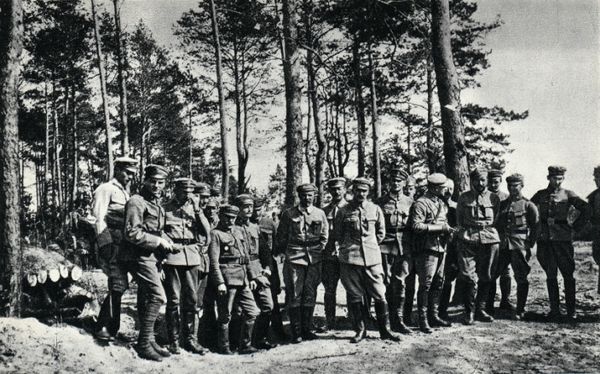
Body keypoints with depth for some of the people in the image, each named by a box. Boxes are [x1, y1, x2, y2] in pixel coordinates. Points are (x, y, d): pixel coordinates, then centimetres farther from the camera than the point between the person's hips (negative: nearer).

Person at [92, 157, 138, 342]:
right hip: (112, 244, -8)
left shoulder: (126, 193, 22)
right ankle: (103, 328, -1)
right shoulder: (106, 189, -3)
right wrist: (106, 246, -18)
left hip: (126, 245, 8)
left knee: (119, 285, 6)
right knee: (118, 286, -11)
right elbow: (98, 219, -11)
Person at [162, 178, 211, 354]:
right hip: (171, 258, -3)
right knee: (173, 300, -1)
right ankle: (173, 341, 7)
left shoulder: (194, 208, 13)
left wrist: (197, 210, -6)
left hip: (192, 258, 3)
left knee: (192, 300, 4)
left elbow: (206, 231, 3)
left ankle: (190, 339, 13)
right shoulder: (165, 209, 3)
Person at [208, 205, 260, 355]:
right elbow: (214, 261, -11)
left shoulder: (238, 231, 17)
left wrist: (250, 277, 15)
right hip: (227, 278, -7)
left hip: (242, 279, 7)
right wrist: (220, 282, -18)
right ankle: (224, 347, 14)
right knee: (225, 315, 1)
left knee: (252, 312, 5)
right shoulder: (216, 234, -5)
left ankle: (245, 345, 15)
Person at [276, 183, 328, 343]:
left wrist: (318, 251, 8)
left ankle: (307, 330, 15)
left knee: (310, 296, 5)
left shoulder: (320, 214, 8)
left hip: (314, 259, 2)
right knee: (294, 296, -3)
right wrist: (288, 252, 6)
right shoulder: (289, 214, 3)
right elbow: (281, 237, 9)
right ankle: (296, 332, 3)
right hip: (294, 259, -2)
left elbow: (324, 236, 15)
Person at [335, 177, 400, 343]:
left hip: (372, 258, 1)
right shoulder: (343, 211, 3)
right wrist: (348, 248, 10)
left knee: (379, 295, 1)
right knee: (355, 296, 4)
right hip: (350, 259, -1)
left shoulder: (375, 209, 6)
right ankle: (360, 330, 15)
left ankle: (384, 330, 12)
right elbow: (338, 234, 12)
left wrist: (371, 247, 12)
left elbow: (381, 233, 16)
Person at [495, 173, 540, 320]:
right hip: (502, 245, 4)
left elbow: (536, 225, -1)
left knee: (521, 279, 2)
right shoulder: (502, 204, 13)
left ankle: (520, 311, 11)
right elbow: (496, 223, 18)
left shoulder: (528, 205, 0)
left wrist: (530, 244, -4)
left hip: (519, 246, -4)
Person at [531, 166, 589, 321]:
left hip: (563, 239, -2)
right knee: (550, 276, 5)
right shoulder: (540, 195, 10)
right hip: (544, 239, 2)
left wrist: (575, 227, -1)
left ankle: (571, 311, 6)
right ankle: (554, 310, 12)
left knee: (568, 275, 0)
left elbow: (586, 210, 1)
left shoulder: (568, 195, 3)